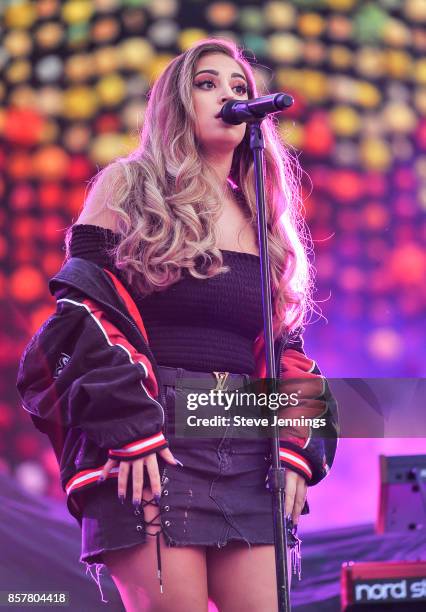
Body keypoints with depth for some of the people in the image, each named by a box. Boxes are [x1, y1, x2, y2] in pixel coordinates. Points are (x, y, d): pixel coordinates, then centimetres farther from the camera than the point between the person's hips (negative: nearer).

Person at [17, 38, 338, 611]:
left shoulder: (265, 220, 20)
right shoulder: (128, 187, 6)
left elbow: (285, 350, 18)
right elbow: (86, 314, -4)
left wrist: (297, 449, 3)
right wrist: (128, 428, -15)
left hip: (251, 451, 5)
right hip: (149, 445, -4)